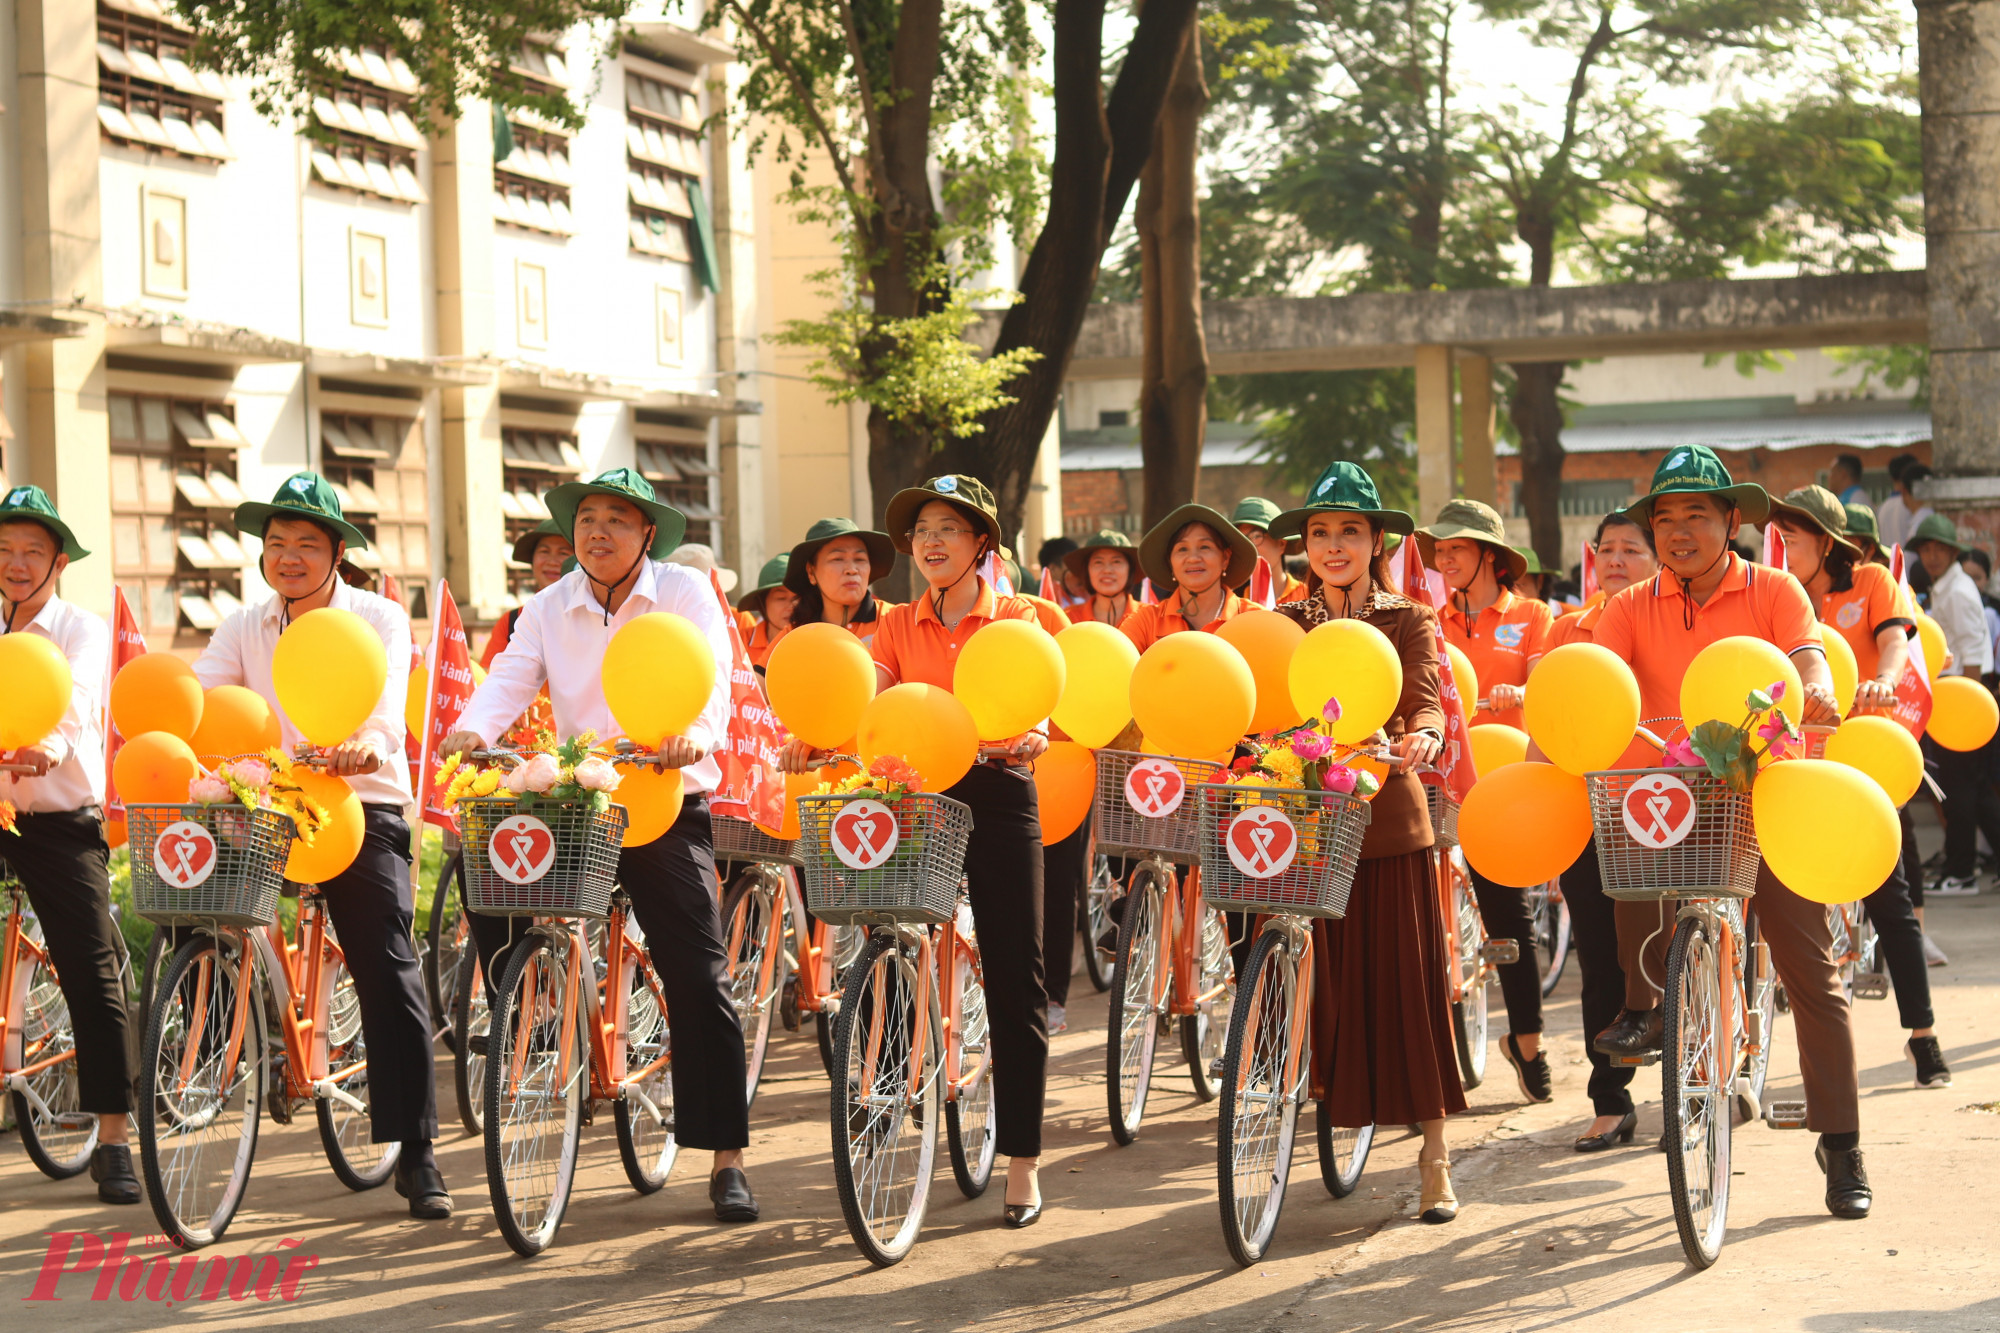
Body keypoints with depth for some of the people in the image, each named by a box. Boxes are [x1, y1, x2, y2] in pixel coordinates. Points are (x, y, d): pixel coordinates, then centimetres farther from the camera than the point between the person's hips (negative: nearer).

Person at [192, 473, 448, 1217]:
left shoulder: (379, 620, -1)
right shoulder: (244, 629, 10)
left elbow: (388, 716, -16)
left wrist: (365, 747, -39)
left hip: (364, 808, -3)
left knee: (389, 975, -9)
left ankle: (415, 1156, -5)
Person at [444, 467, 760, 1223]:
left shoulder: (685, 593, -2)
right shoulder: (551, 609, 8)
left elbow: (711, 675, -16)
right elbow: (512, 676, -6)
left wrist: (698, 732, -39)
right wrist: (473, 727, -29)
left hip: (668, 801, -3)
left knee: (697, 977, -7)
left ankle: (726, 1159, -3)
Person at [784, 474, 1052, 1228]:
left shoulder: (1015, 618, 4)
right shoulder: (898, 626, 12)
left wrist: (1033, 735, -33)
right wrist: (812, 741, -21)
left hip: (996, 797, -3)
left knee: (1014, 981, -2)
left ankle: (1022, 1164, 3)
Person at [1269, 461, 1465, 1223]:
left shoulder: (1408, 623, 4)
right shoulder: (1281, 626, 11)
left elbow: (1426, 701, -12)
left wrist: (1420, 738, -34)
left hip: (1386, 823, -2)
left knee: (1406, 986, -1)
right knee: (1323, 988, 2)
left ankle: (1435, 1160, 5)